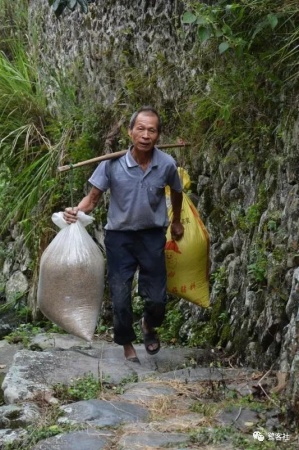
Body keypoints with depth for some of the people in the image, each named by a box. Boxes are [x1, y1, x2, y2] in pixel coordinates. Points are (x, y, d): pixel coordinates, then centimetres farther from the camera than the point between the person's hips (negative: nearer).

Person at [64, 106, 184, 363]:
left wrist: (176, 222, 23)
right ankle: (128, 345, 27)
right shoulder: (113, 163, -18)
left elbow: (176, 193, 9)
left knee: (157, 298, 6)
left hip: (152, 236, 1)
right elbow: (94, 197, -11)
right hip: (119, 236, -1)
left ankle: (149, 326, 41)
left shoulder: (167, 164, -12)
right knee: (120, 298, 1)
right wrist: (76, 211, -32)